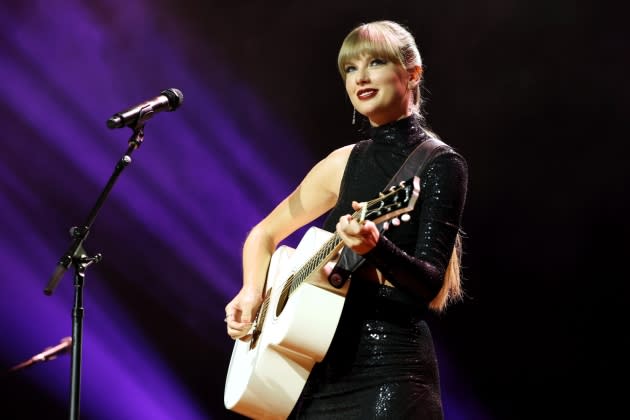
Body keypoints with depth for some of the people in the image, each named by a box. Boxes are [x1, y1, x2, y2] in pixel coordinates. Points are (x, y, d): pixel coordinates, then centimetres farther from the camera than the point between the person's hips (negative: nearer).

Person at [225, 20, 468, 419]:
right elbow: (265, 233, 21)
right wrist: (251, 293, 3)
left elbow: (431, 288, -14)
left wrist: (375, 248, -32)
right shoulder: (344, 163, 10)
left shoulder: (441, 165, -5)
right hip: (321, 365, 6)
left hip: (389, 367, -5)